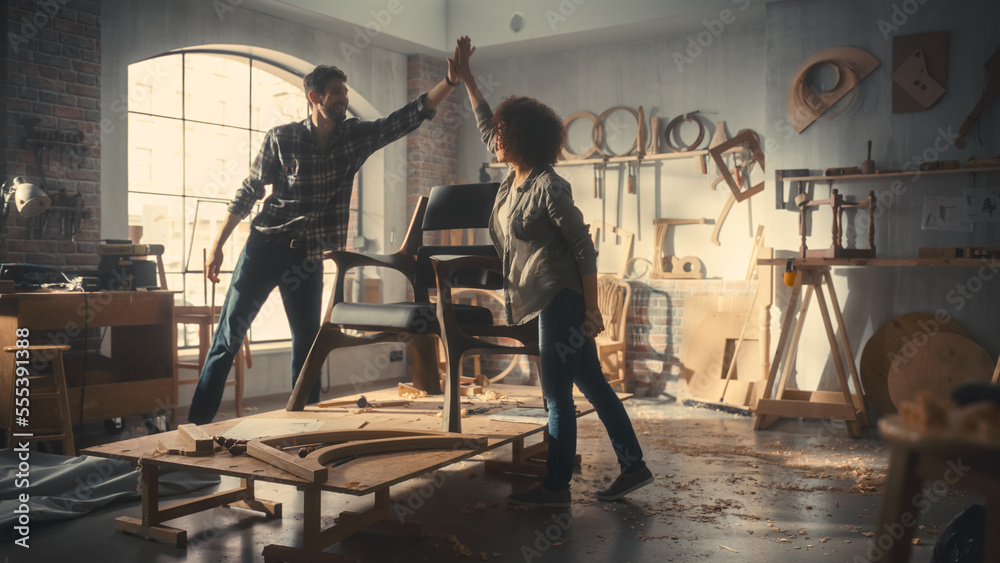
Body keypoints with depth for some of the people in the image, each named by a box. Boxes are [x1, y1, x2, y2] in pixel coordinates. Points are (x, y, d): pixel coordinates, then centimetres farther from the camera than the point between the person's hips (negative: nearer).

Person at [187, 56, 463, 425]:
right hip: (264, 248, -2)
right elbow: (248, 193, 0)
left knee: (307, 342, 5)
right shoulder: (281, 139, -6)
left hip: (308, 256, 3)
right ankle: (196, 422, 10)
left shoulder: (356, 137, 2)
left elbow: (412, 115, -4)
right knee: (228, 335, 1)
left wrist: (451, 80, -15)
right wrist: (218, 245, 0)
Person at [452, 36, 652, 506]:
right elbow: (485, 124, 23)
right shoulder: (514, 177, 8)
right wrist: (465, 76, 25)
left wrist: (591, 309, -17)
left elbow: (584, 249, -16)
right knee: (591, 385, 13)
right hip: (546, 297, 9)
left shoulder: (549, 187, -17)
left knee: (557, 394, -1)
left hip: (563, 299, -9)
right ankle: (633, 466, 22)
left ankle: (555, 487, 10)